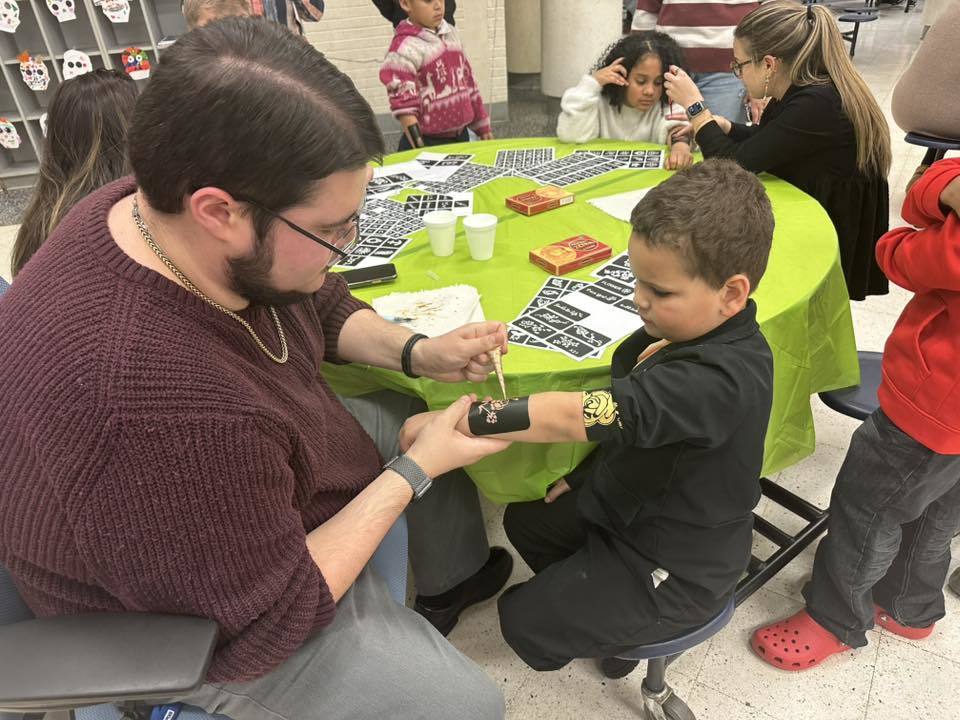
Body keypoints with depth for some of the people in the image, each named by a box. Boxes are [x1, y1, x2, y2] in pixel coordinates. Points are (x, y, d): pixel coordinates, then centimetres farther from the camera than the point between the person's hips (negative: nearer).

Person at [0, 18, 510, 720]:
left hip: (283, 463, 8)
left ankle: (456, 575, 48)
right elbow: (271, 625, -28)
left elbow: (326, 306, 2)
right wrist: (414, 472, -23)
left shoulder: (168, 210, -17)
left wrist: (418, 353, -14)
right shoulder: (163, 412, -44)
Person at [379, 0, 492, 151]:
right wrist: (420, 147, -31)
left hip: (461, 135, 8)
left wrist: (482, 126, 19)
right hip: (429, 141, -7)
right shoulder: (405, 49, -16)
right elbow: (403, 103, -23)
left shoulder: (450, 33, 9)